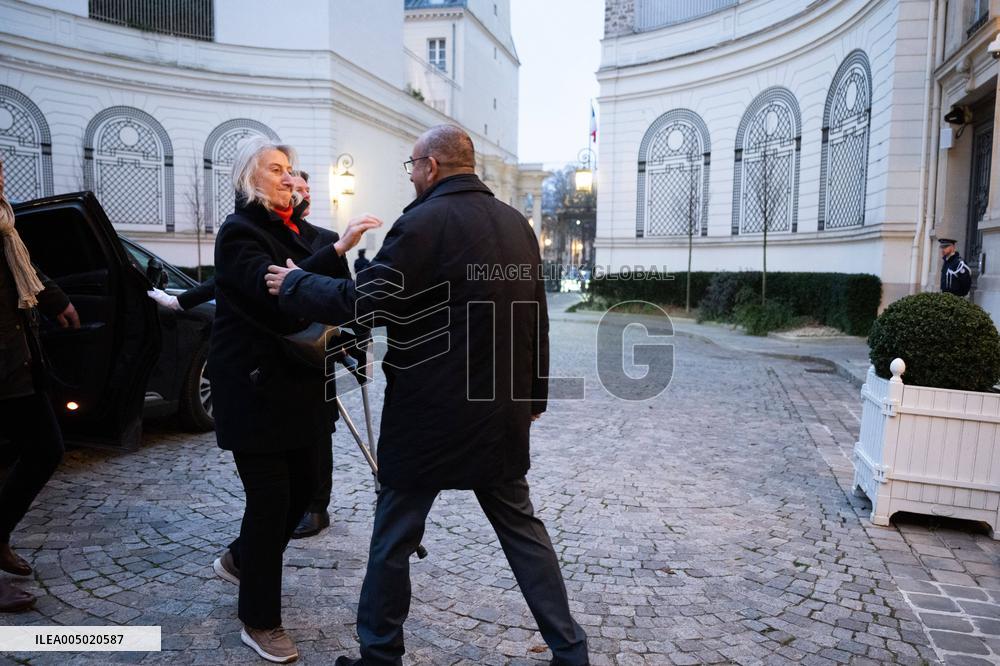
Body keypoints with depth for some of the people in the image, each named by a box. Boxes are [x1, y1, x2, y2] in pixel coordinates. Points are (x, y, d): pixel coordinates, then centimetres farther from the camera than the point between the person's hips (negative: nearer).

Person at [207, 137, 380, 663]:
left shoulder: (299, 231, 12)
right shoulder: (239, 232, -10)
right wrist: (337, 249, -37)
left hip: (295, 380, 8)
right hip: (253, 384, -7)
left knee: (301, 486, 13)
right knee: (271, 496, -3)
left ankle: (240, 559, 41)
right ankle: (259, 622, 15)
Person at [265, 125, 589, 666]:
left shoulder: (425, 222, -14)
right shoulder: (517, 224, 8)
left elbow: (363, 302, -16)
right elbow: (536, 320, 12)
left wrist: (293, 285, 0)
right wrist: (533, 394, 21)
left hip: (430, 416, -6)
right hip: (502, 415, 7)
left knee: (394, 537, 11)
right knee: (521, 526, 18)